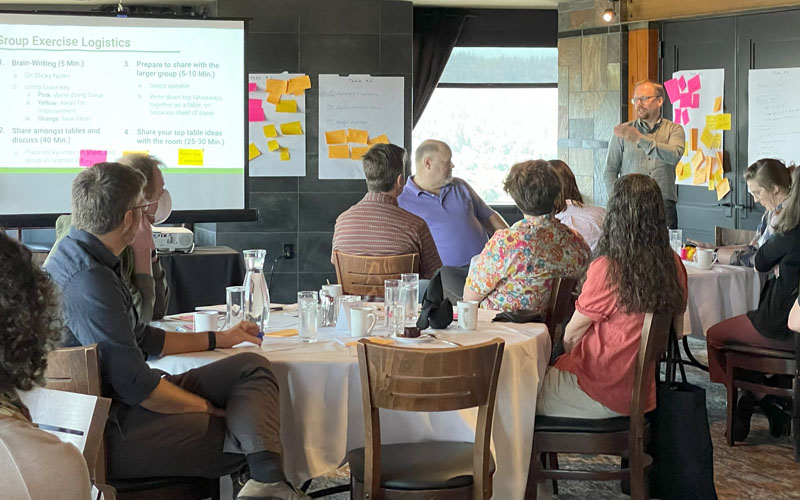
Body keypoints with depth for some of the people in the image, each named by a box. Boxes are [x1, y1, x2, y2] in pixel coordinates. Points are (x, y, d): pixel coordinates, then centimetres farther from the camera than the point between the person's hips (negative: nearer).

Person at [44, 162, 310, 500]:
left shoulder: (75, 255, 11)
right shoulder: (89, 284, -24)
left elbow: (139, 339, 22)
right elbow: (136, 385, -24)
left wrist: (218, 339, 27)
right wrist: (210, 407, -9)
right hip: (112, 431, -11)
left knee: (251, 367, 0)